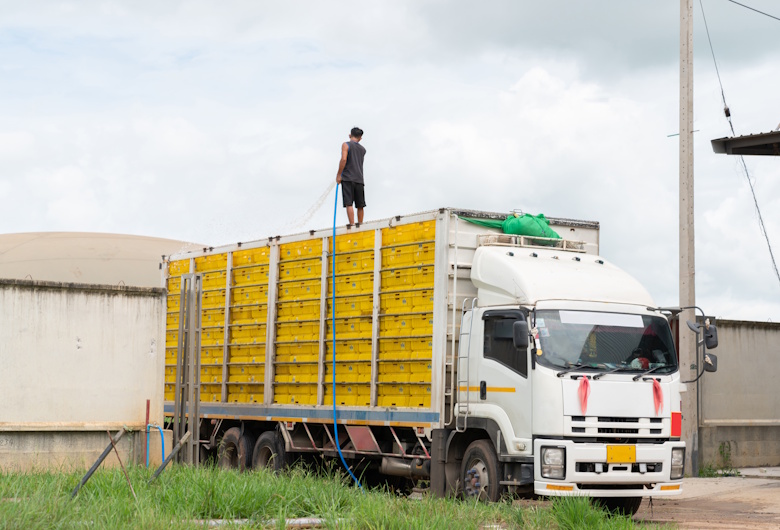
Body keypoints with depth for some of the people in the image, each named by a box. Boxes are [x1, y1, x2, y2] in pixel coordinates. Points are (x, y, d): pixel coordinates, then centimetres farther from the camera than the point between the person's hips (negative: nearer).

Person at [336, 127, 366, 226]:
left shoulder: (346, 145, 0)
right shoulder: (363, 149, 15)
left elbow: (344, 159, -13)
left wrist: (339, 174, -9)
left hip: (347, 178, -4)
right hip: (359, 179, 4)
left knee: (349, 204, -9)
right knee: (360, 205, 8)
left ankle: (352, 225, -18)